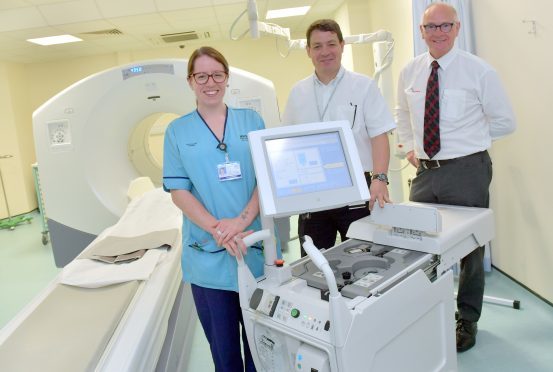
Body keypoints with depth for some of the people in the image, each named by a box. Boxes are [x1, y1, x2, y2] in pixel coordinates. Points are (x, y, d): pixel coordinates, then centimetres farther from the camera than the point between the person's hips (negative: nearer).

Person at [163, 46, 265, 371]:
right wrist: (217, 229, -16)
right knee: (222, 341, 13)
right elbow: (178, 191, -2)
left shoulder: (252, 121, 5)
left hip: (257, 246, 1)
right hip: (208, 253, 0)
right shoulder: (178, 131, 4)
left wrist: (241, 221, -16)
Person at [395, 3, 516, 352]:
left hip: (467, 170, -3)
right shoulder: (410, 72, 6)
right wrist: (410, 145, 10)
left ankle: (467, 319, 32)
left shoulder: (479, 71, -6)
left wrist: (468, 138, 1)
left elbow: (505, 121, 2)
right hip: (425, 170, 4)